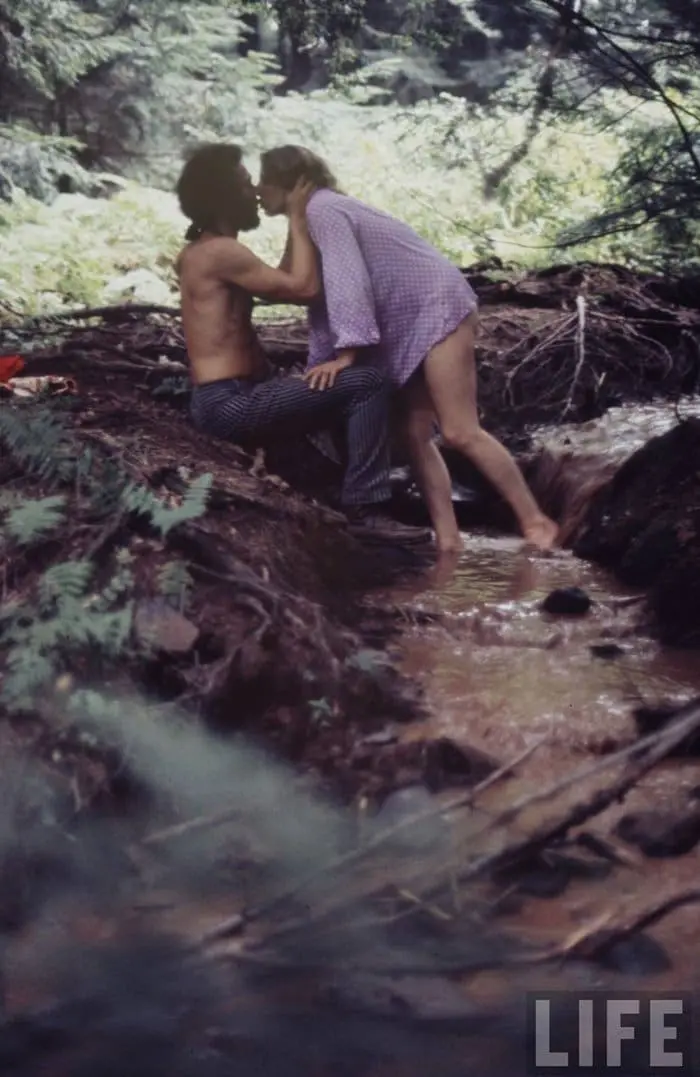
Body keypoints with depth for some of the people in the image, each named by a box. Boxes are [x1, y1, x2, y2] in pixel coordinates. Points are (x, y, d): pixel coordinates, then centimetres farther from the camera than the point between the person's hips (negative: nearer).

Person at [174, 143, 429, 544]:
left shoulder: (199, 252, 18)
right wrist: (299, 218, -5)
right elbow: (304, 287, -16)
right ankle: (365, 508, -16)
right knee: (368, 383, -16)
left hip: (224, 401, 11)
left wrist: (296, 223, 15)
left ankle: (331, 495, 23)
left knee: (343, 388, 29)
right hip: (232, 404, -11)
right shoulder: (221, 251, -14)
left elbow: (283, 286, 22)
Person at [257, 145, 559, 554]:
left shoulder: (320, 210, -14)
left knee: (459, 432, -14)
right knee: (415, 435, 3)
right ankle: (449, 541, 2)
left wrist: (347, 351, -29)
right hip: (405, 326, 11)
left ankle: (536, 521, -6)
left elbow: (347, 280, -26)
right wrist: (321, 363, 15)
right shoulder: (311, 219, 17)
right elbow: (322, 292, 19)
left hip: (437, 309, -11)